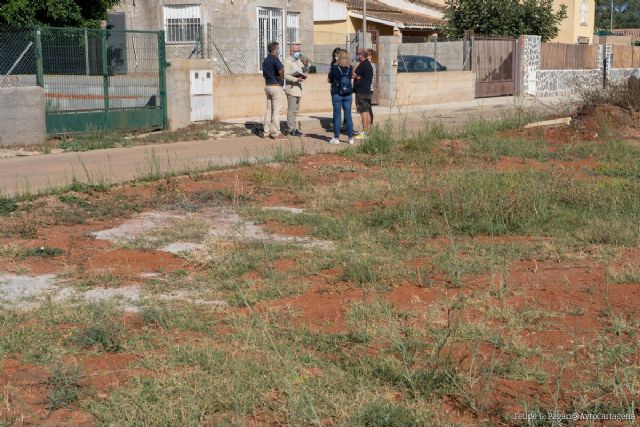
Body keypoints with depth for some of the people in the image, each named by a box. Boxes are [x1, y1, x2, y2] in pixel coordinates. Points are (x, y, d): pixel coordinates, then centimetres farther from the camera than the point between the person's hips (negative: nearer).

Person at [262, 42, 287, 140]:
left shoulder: (265, 61, 14)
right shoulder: (275, 60, -14)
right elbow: (281, 71, -27)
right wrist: (281, 78, -8)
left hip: (267, 86, 9)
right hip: (276, 86, -9)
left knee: (269, 110, 11)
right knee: (276, 111, -6)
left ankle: (266, 133, 12)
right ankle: (276, 133, -6)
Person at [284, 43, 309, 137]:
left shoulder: (298, 60, 17)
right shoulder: (288, 61, -10)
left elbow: (304, 71, 22)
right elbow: (285, 75, -18)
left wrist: (307, 65, 2)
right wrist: (296, 79, -27)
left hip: (298, 87, 9)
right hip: (291, 87, -9)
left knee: (296, 110, 13)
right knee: (291, 110, -7)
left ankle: (294, 128, 19)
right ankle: (291, 130, -5)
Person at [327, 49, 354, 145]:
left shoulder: (334, 67, -11)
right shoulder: (350, 68, -3)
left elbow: (330, 80, -2)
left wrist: (329, 73, 16)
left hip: (337, 94, -3)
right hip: (348, 94, 3)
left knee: (337, 115, 3)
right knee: (348, 115, 8)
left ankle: (336, 138, 4)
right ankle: (351, 137, 10)